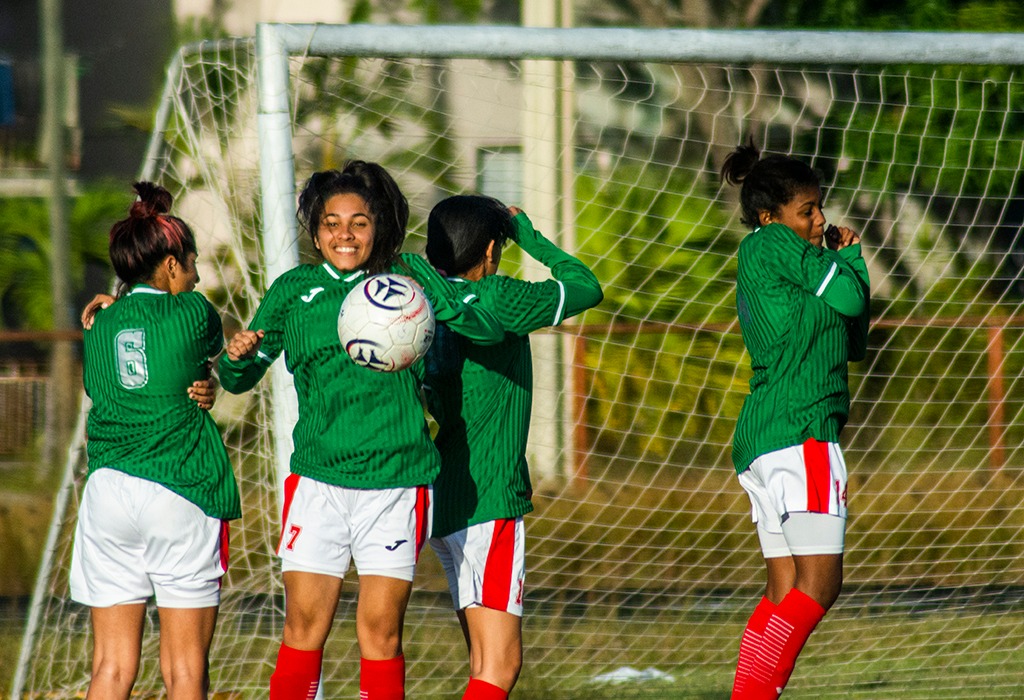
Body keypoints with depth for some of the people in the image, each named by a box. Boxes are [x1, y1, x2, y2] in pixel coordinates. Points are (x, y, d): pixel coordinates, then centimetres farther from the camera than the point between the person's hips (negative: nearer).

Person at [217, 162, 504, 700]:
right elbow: (238, 380, 14)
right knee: (303, 626, -2)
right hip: (318, 478, 1)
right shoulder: (294, 290, 7)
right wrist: (236, 357, -10)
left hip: (395, 479, -1)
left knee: (380, 631, 0)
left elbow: (489, 330, -8)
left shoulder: (404, 280, 2)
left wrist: (431, 294, -25)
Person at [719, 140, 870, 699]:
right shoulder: (769, 245, -4)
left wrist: (844, 257, 16)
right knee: (820, 582, -14)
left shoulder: (759, 271, 24)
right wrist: (847, 258, 9)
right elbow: (849, 298, -12)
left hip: (761, 436, 10)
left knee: (786, 591, 8)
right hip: (798, 431, -10)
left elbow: (853, 342, 25)